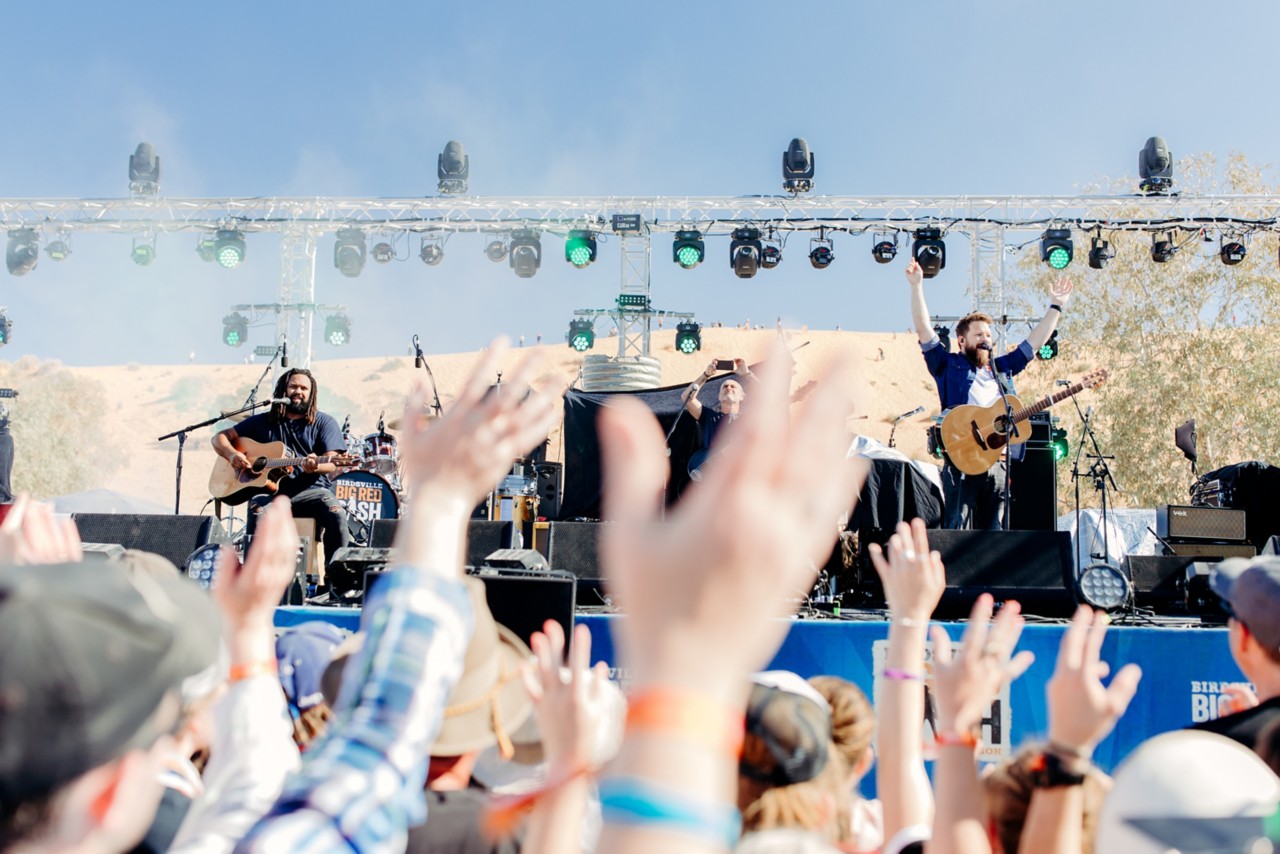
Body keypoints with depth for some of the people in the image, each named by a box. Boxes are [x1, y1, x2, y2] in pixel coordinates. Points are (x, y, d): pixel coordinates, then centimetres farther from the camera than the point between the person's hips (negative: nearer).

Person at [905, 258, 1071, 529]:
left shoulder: (1002, 367, 24)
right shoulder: (948, 365, 9)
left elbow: (1034, 342, 30)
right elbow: (923, 329, 1)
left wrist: (1055, 307, 31)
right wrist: (916, 286, -6)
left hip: (998, 462, 5)